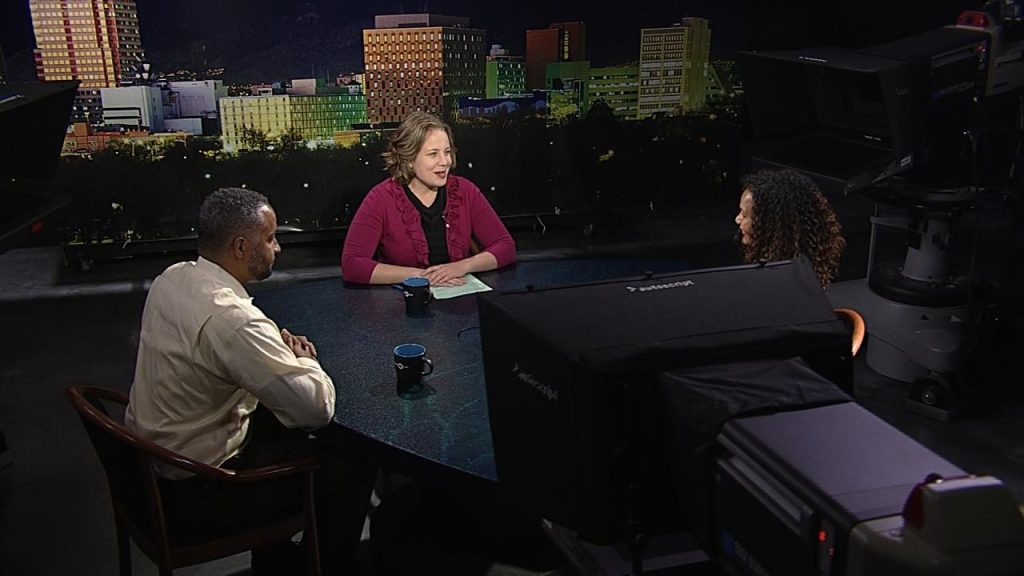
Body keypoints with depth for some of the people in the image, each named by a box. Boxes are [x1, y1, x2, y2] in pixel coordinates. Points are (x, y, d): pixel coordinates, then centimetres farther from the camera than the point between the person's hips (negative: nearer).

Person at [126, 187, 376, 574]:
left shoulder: (172, 278, -4)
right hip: (196, 490, -9)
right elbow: (319, 407, -29)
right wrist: (305, 360, -8)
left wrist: (279, 346, 0)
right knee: (355, 466, 3)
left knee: (281, 422, 28)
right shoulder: (229, 319, -32)